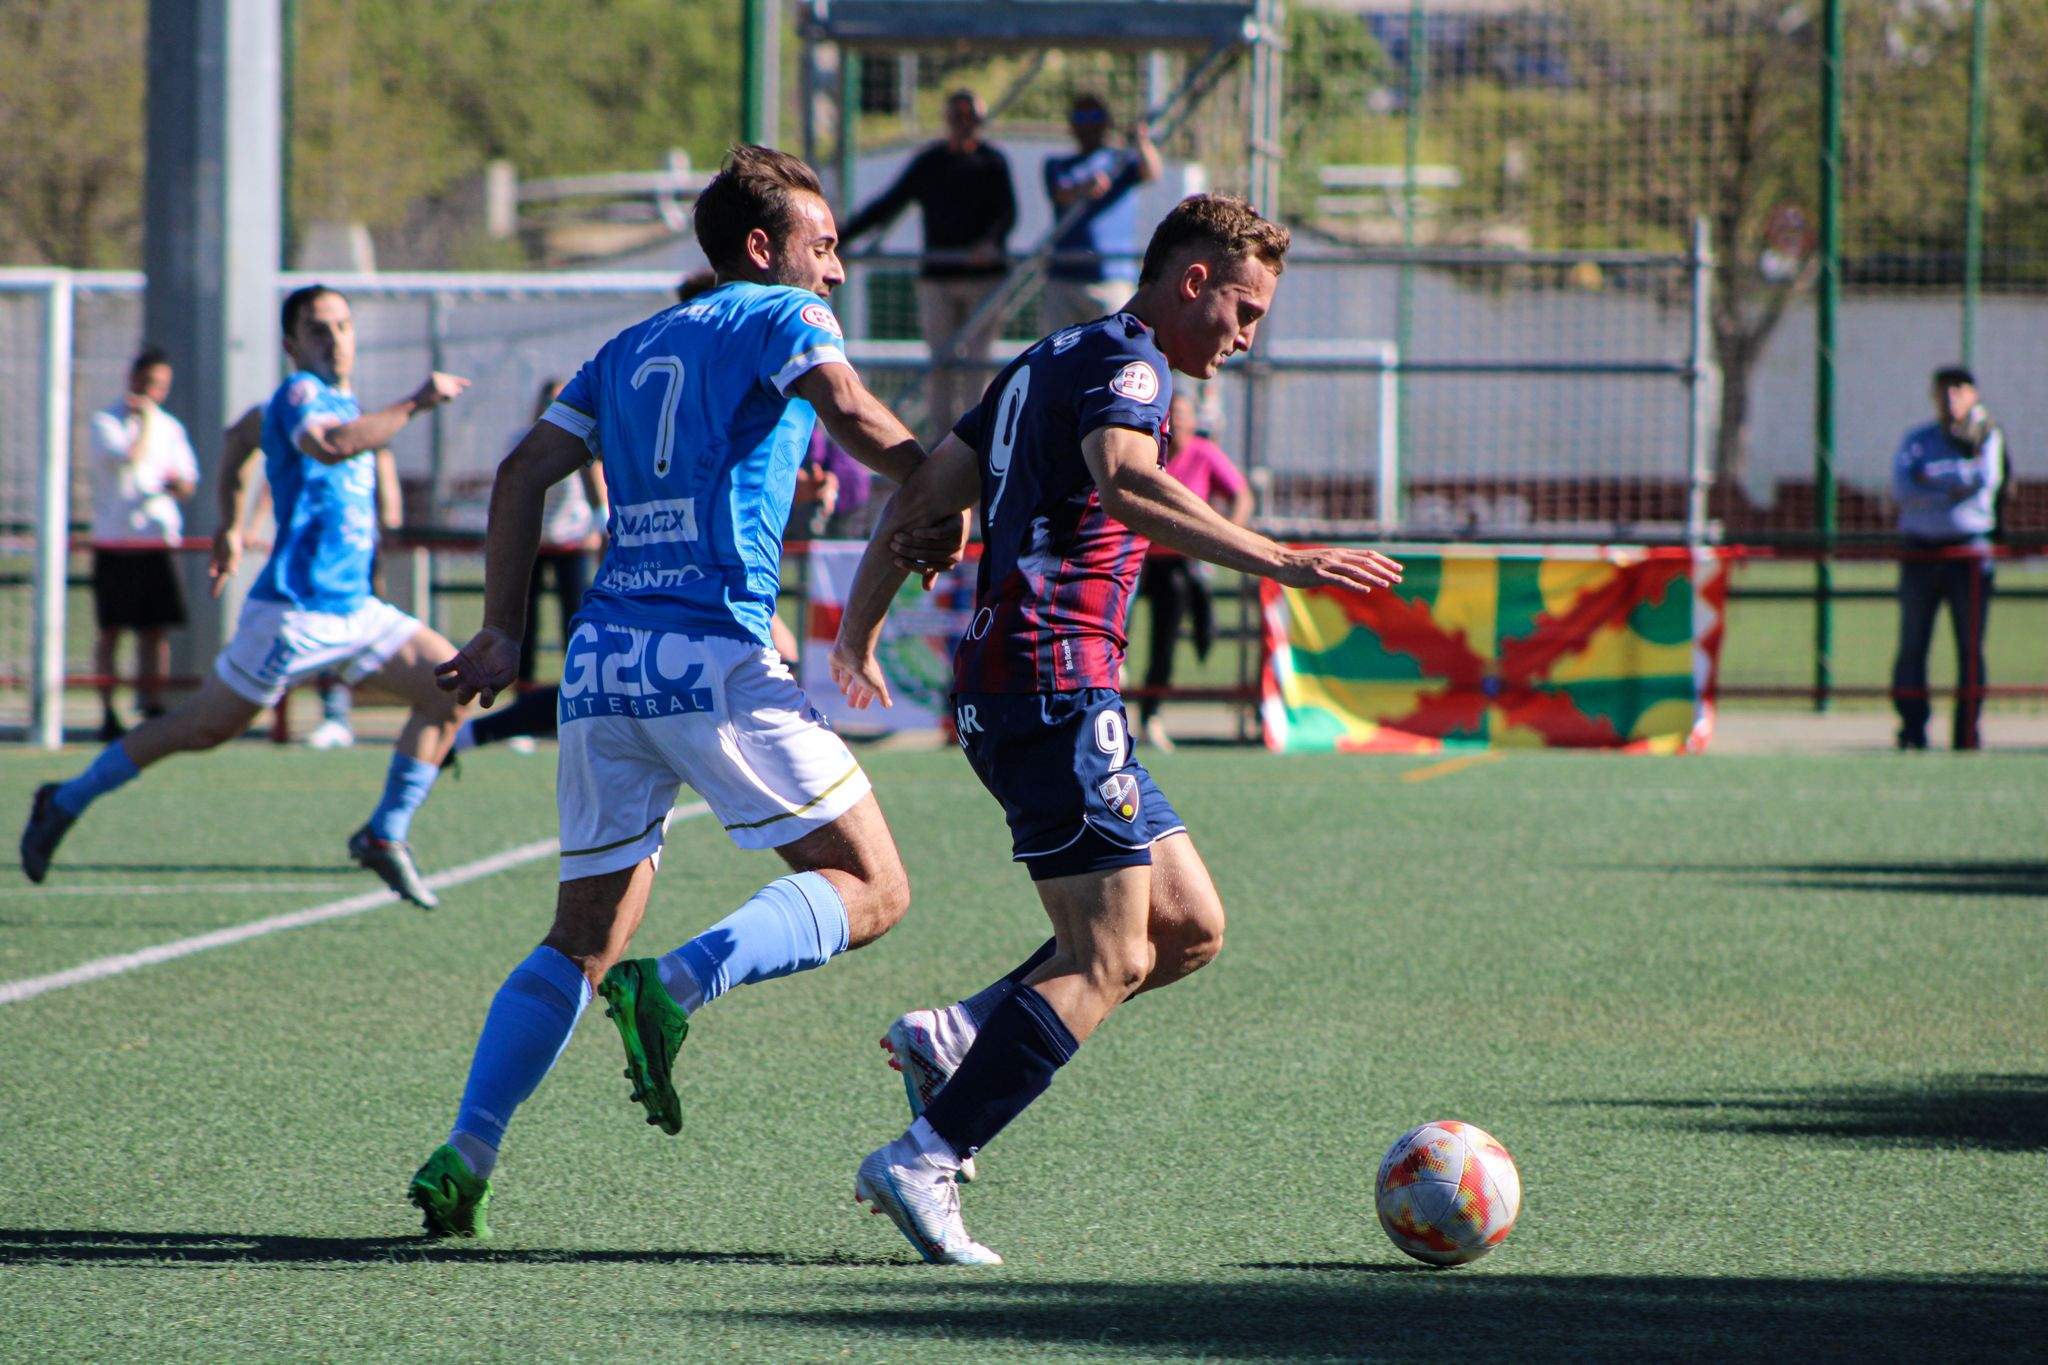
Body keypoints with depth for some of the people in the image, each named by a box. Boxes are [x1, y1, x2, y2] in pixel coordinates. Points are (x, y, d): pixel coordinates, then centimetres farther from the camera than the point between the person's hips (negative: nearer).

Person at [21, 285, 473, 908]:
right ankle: (65, 803, 15)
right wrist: (415, 403, -32)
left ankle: (385, 836, 4)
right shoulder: (299, 394, -12)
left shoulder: (342, 401, 16)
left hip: (354, 607, 9)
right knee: (202, 728, -2)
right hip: (296, 609, -9)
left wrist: (231, 529, 36)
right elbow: (329, 445, -38)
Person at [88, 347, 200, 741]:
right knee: (110, 629, -2)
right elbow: (131, 456, -19)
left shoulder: (171, 427, 14)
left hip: (158, 538, 4)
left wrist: (178, 483, -9)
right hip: (114, 541, -4)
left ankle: (152, 706, 7)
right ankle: (108, 715, 0)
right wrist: (146, 419, -8)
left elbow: (188, 483, 13)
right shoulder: (105, 422, -2)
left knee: (156, 629, 2)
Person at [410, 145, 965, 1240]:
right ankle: (673, 988, -24)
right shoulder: (782, 318, 4)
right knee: (870, 888, -2)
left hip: (602, 658, 7)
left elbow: (523, 474, 18)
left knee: (584, 938, 13)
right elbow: (854, 418, -15)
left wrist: (503, 636, 19)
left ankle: (463, 1155, 0)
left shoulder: (634, 348, 23)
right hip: (714, 658, -7)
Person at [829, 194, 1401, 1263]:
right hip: (1055, 685, -10)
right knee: (1105, 961, -12)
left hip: (1002, 690, 10)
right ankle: (922, 1159, -15)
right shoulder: (1127, 360, -7)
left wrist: (858, 630, 30)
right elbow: (1123, 483, -28)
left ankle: (955, 1037, 7)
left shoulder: (1049, 362, 22)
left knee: (1189, 927, 10)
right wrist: (1279, 562, -34)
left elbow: (924, 493, 25)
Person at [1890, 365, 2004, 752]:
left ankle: (1967, 735, -1)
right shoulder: (1916, 440, 12)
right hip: (1920, 555, 1)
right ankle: (1912, 730, -1)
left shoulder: (1987, 438, 10)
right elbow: (1901, 489, -4)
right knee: (1912, 644, -3)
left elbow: (1986, 478, -11)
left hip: (1969, 554, -1)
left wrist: (1932, 474, -6)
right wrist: (1952, 490, -12)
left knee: (1971, 645, -3)